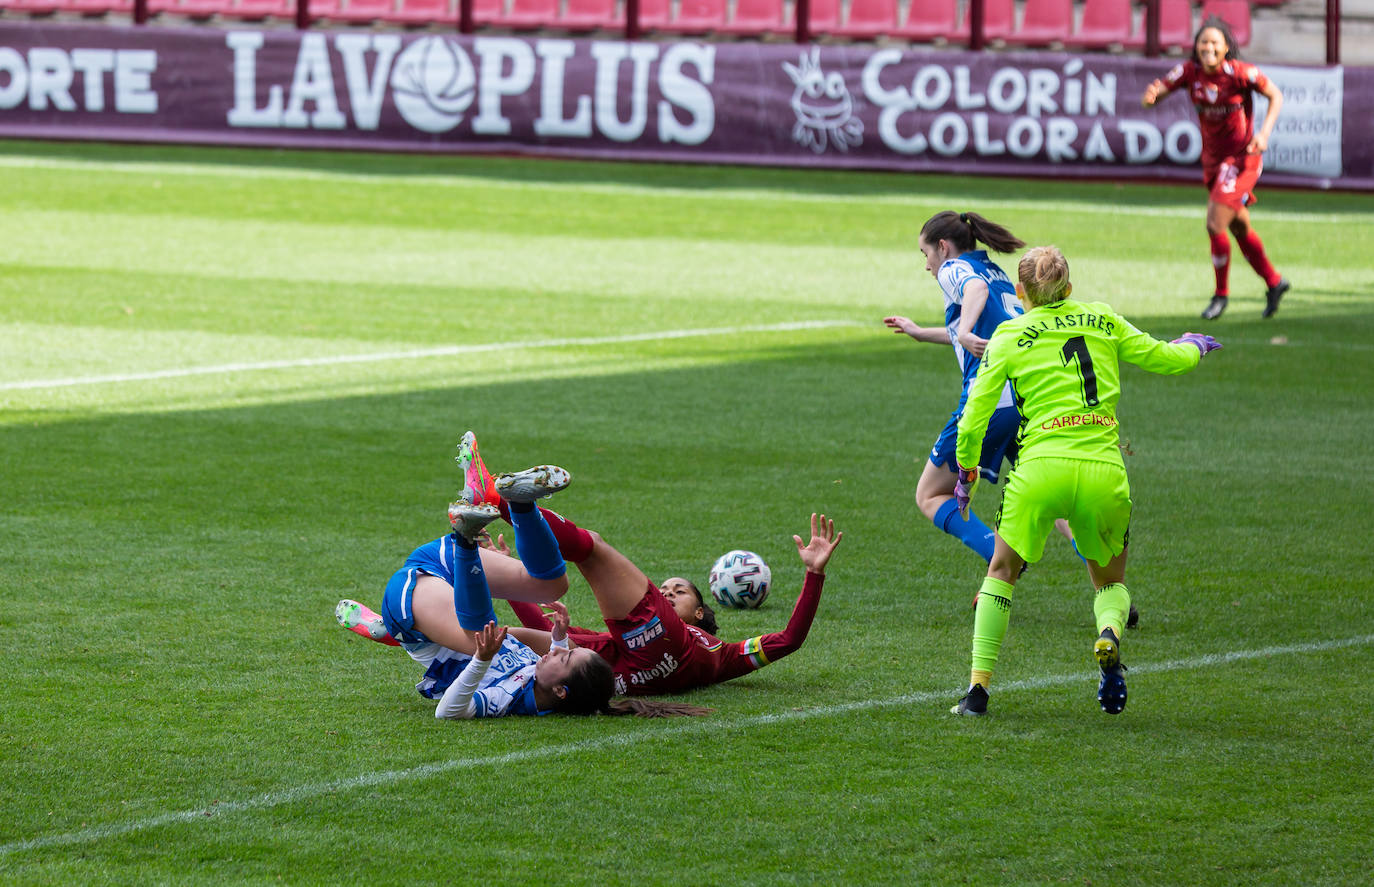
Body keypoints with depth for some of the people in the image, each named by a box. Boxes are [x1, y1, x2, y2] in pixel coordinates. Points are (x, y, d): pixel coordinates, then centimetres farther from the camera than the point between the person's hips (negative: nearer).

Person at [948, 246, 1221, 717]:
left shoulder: (1009, 337, 7)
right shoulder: (1103, 321, 12)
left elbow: (975, 413, 4)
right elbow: (1163, 357, 19)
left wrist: (966, 471, 19)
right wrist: (1193, 346, 42)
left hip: (1042, 467, -2)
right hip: (1104, 470, 2)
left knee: (1002, 571, 18)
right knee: (1110, 581, 22)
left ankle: (979, 686, 8)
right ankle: (1109, 632, -14)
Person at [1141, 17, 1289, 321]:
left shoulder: (1240, 73, -17)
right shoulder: (1189, 71, -6)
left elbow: (1275, 95, -6)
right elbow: (1158, 90, -9)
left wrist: (1264, 132, -19)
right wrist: (1150, 96, -34)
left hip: (1241, 157, -6)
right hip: (1213, 160, 6)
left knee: (1215, 225, -14)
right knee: (1239, 227, 18)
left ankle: (1222, 293, 5)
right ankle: (1273, 282, 37)